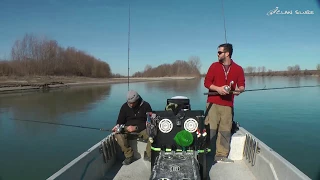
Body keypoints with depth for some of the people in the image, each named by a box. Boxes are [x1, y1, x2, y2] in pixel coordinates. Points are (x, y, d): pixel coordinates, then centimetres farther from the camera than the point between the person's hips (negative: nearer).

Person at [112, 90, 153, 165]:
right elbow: (120, 121, 5)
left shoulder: (146, 105, -8)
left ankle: (148, 155, -8)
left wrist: (136, 128, -23)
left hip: (143, 129, -2)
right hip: (128, 129, 2)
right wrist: (118, 125, -20)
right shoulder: (125, 106, -1)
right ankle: (129, 156, -14)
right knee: (118, 134, -28)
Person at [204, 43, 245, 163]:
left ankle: (221, 155, 14)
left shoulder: (238, 69, 8)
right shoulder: (214, 66, 7)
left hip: (228, 105, 1)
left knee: (225, 131, 2)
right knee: (210, 129, -4)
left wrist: (239, 90, -13)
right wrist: (218, 88, -13)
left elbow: (242, 85, 10)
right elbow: (206, 82, 3)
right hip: (213, 103, -1)